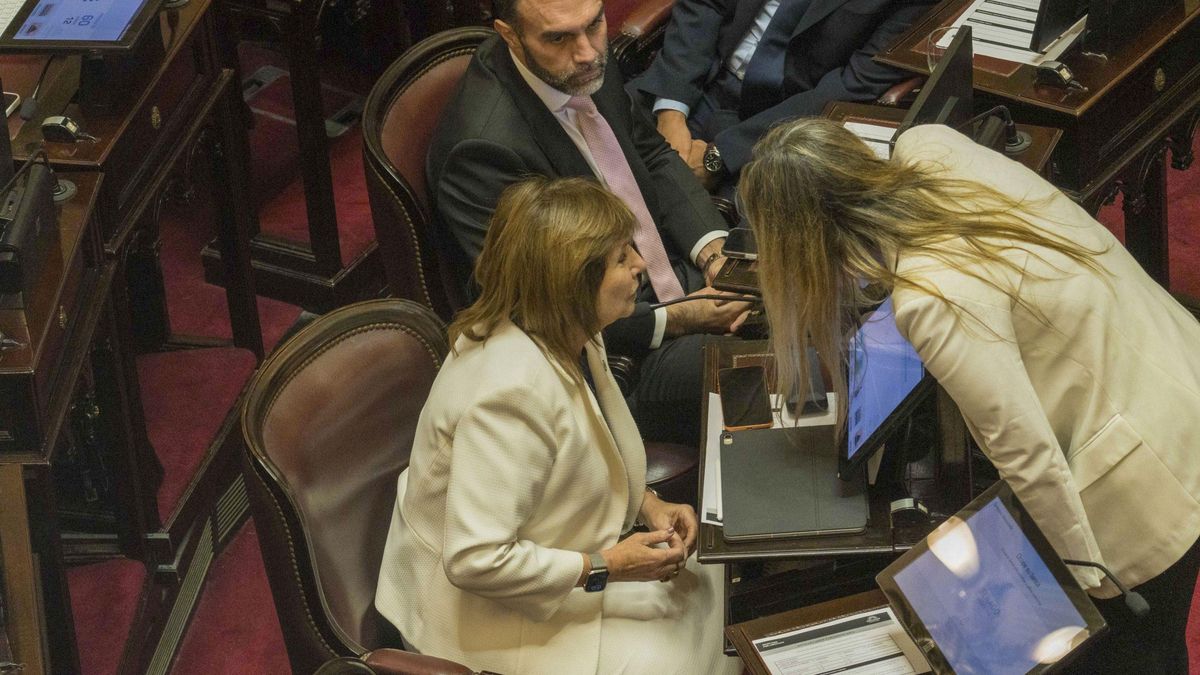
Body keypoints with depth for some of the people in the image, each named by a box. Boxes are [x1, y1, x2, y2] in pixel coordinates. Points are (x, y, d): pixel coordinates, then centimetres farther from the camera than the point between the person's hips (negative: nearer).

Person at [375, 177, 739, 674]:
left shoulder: (569, 338, -4)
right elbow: (476, 561, -32)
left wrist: (647, 504, -1)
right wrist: (605, 568, -25)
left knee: (713, 592, 6)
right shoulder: (511, 391, -32)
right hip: (492, 611, -9)